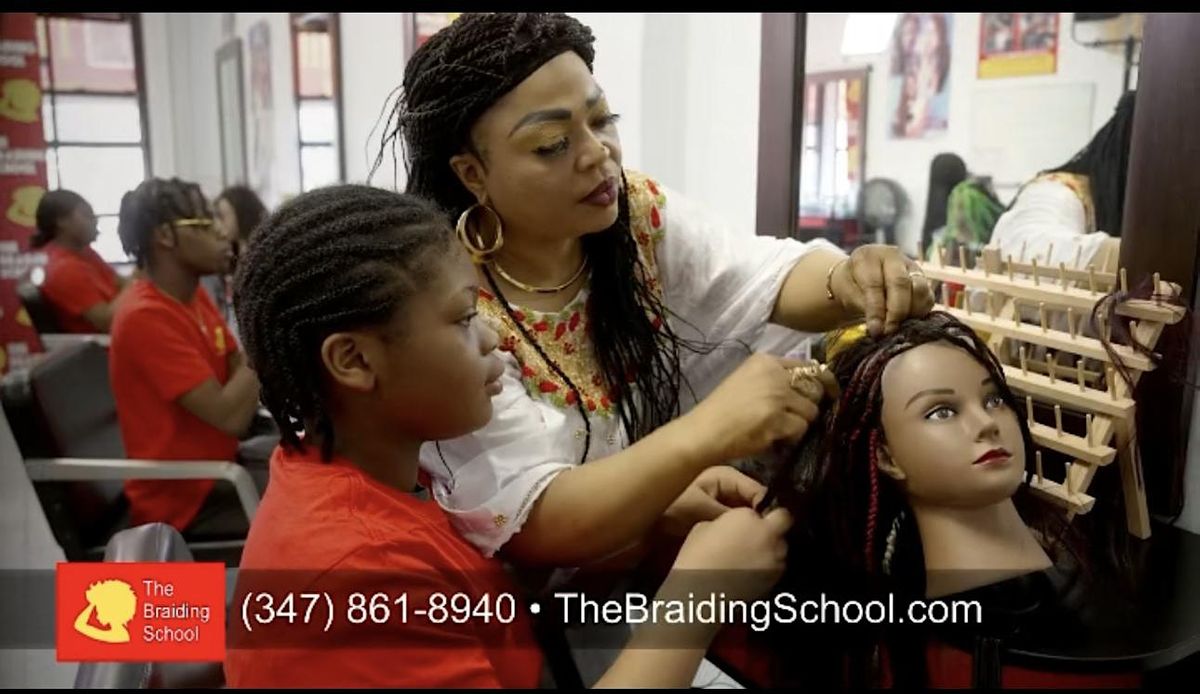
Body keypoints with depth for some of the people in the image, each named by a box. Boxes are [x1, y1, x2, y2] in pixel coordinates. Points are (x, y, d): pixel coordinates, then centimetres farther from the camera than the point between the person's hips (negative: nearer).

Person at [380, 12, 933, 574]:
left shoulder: (642, 215, -6)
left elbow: (777, 279, -10)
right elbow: (530, 525, -28)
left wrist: (847, 282, -33)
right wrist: (703, 433, -42)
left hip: (682, 538, 7)